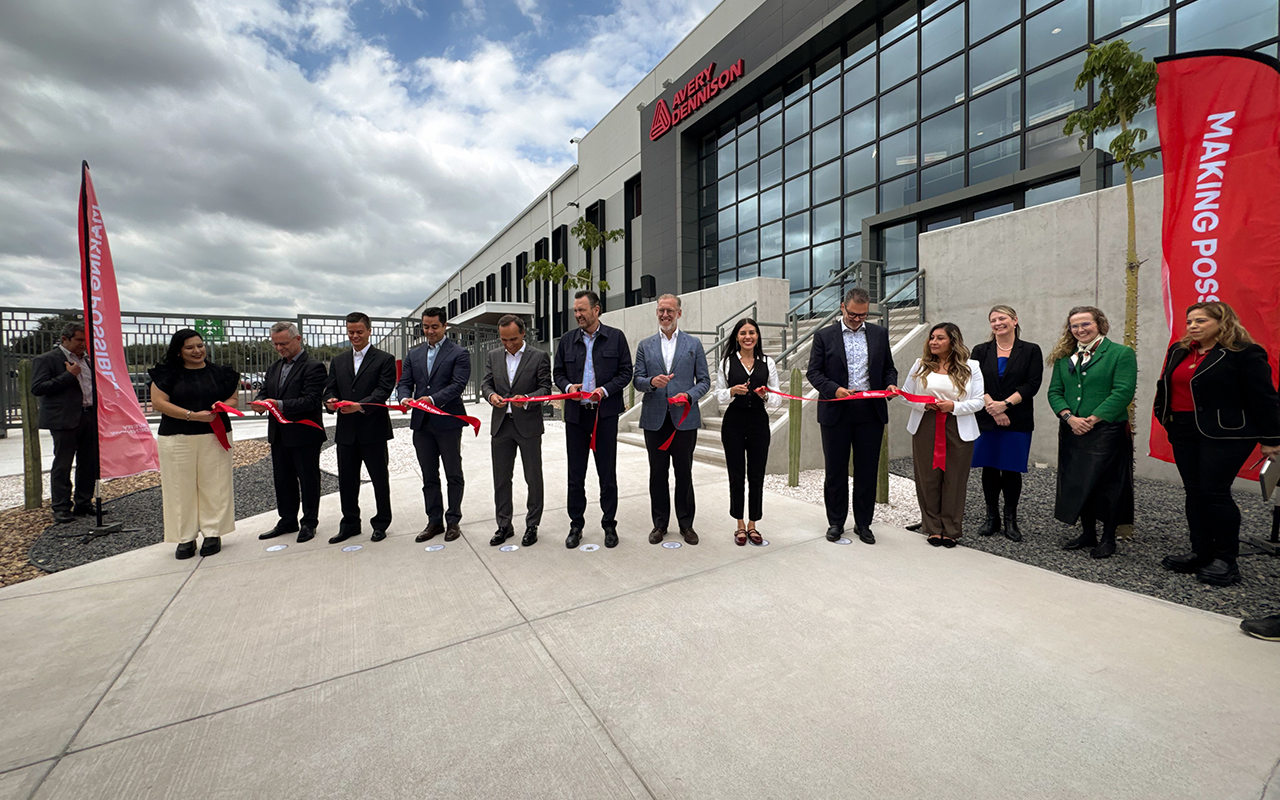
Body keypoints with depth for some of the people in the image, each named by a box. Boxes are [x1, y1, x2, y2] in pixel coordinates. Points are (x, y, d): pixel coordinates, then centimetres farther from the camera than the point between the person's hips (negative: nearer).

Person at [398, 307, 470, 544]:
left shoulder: (459, 353, -2)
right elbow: (404, 383, 10)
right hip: (422, 423, 5)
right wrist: (405, 398, -12)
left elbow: (458, 384, -13)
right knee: (429, 477, 12)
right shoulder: (414, 354, 14)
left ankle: (453, 522, 17)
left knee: (454, 475, 5)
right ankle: (434, 521, 23)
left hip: (448, 422, -5)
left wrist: (433, 399, -25)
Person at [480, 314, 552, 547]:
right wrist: (491, 395, -14)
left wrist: (527, 399, -24)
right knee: (501, 479, 11)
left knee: (533, 479, 5)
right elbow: (486, 383, 9)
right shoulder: (494, 355, 10)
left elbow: (546, 388, -6)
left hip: (528, 425, -4)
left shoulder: (539, 357, -3)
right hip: (501, 425, 4)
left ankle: (532, 526, 20)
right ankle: (504, 526, 25)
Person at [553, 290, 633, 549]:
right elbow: (557, 372, 14)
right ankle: (576, 525, 23)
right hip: (575, 413, 3)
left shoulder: (615, 337, 1)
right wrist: (567, 387, -7)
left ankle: (609, 525, 21)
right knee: (575, 474, 9)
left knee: (607, 473, 6)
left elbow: (626, 372, 0)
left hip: (605, 413, -2)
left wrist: (605, 390, -14)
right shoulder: (567, 340, 9)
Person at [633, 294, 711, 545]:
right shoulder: (645, 345, 10)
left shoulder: (694, 344, 6)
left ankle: (686, 524, 23)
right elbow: (637, 380, 6)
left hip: (684, 418, -1)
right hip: (654, 419, 1)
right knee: (657, 473, 9)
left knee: (684, 473, 8)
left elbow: (704, 381, 5)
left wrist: (689, 396, -14)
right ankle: (660, 524, 23)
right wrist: (651, 381, -15)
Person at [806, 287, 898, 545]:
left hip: (870, 412, 2)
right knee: (836, 470, 7)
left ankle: (863, 523, 23)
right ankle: (836, 522, 22)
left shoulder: (880, 334, 10)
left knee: (867, 470, 8)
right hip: (836, 411, -2)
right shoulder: (824, 336, 2)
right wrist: (834, 389, -17)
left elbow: (888, 367, 15)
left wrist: (891, 384, -6)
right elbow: (814, 372, -2)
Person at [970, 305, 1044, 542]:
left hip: (1017, 420, -1)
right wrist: (991, 406, -14)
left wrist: (1005, 404, -17)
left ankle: (1010, 520, 14)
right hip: (986, 420, 1)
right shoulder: (981, 351, 9)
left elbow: (1032, 384, -5)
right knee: (989, 468, 5)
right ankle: (991, 517, 17)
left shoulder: (1030, 350, 5)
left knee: (1011, 470, 2)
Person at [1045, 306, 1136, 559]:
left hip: (1107, 431, -4)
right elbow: (1054, 391, 7)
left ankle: (1108, 538, 16)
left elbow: (1123, 392, -11)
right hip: (1072, 431, 5)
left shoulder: (1121, 353, -2)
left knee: (1107, 484, 2)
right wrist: (1069, 417, -9)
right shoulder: (1064, 357, 12)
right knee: (1078, 483, 10)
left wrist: (1093, 419, -16)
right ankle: (1087, 534, 24)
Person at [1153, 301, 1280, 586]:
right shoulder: (1178, 351, 12)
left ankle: (1225, 559, 8)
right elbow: (1165, 388, 19)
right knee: (1194, 492, 8)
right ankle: (1201, 553, 17)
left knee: (1214, 491, -6)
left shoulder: (1243, 353, -6)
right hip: (1184, 433, 6)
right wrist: (1167, 420, 14)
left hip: (1225, 434, -6)